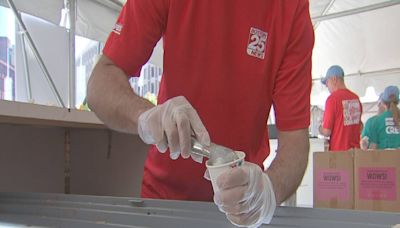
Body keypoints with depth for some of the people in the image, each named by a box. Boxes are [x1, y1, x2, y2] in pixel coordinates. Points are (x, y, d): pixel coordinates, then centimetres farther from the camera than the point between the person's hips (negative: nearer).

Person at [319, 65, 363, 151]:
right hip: (355, 150, 7)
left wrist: (320, 128, 6)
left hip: (338, 150, -6)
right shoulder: (356, 98, 7)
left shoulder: (332, 98, -13)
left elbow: (326, 132, -14)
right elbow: (360, 126, 16)